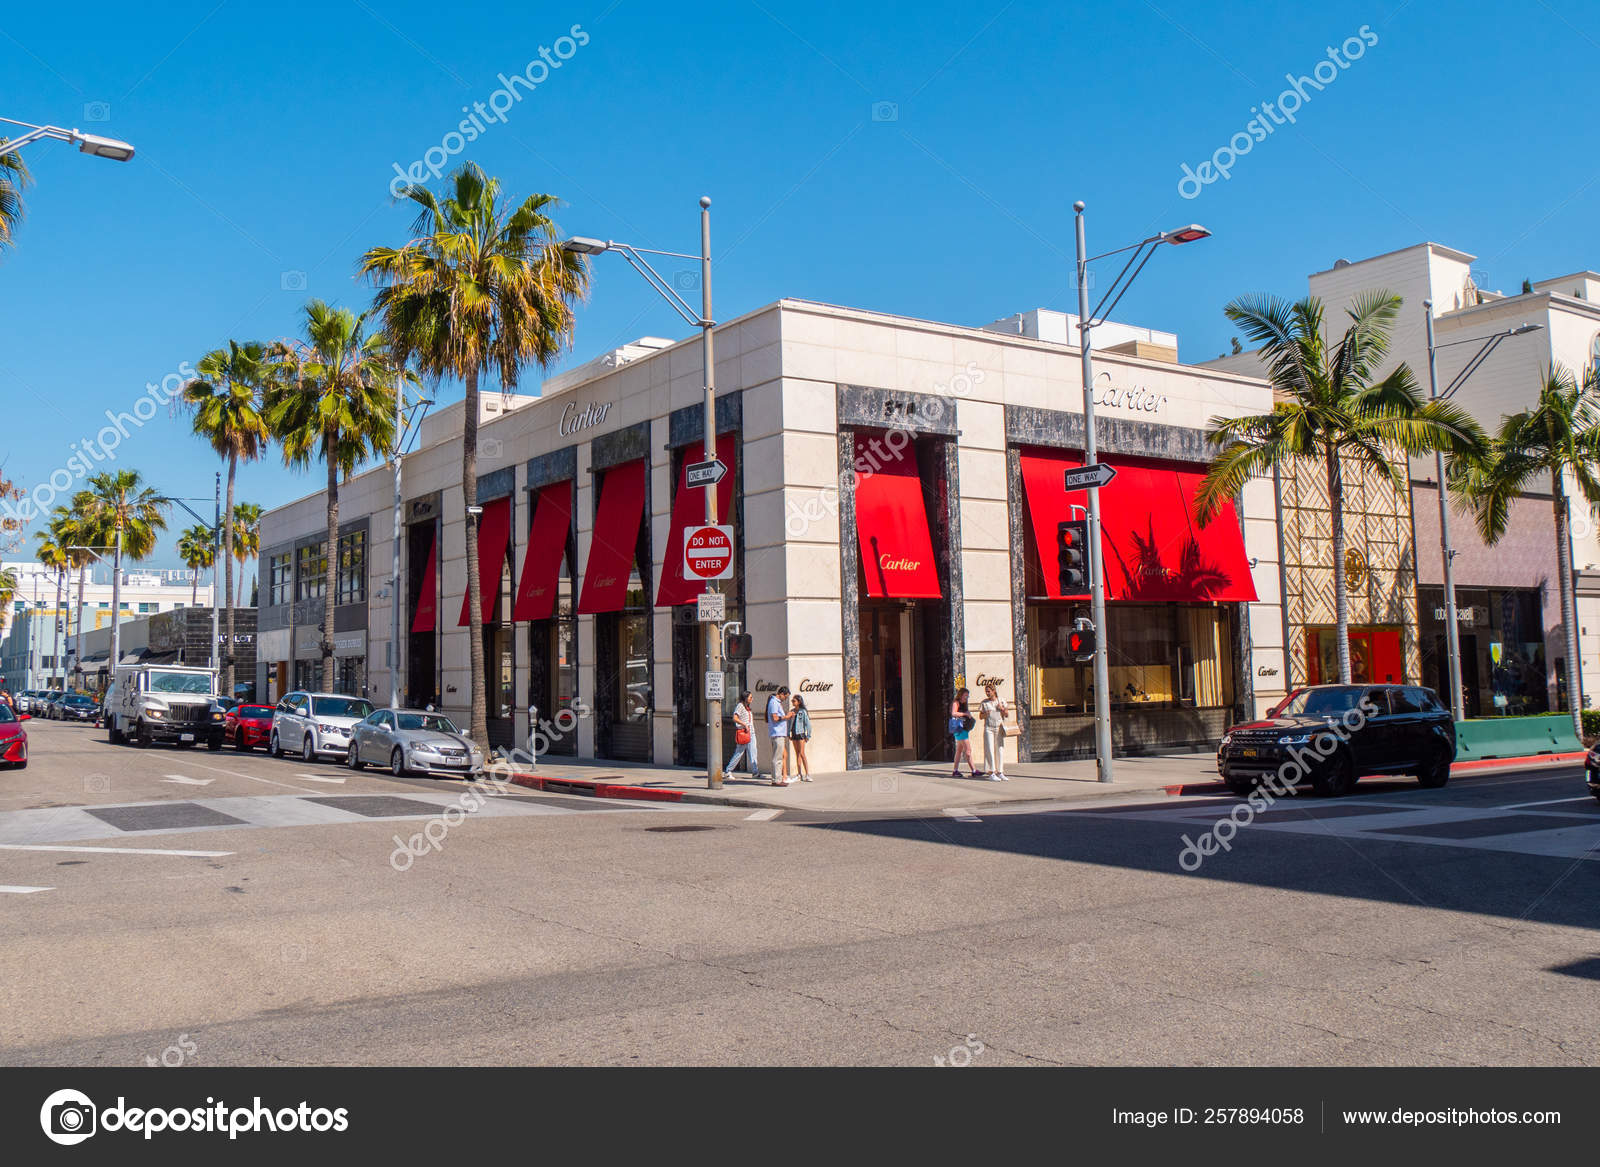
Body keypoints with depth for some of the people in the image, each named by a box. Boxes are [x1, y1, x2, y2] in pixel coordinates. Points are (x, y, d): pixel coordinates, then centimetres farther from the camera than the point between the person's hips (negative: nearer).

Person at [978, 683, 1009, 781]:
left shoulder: (1001, 701, 8)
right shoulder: (984, 702, 5)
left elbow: (1007, 715, 10)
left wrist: (1002, 709, -9)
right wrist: (985, 715, -14)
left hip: (999, 729, 2)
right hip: (988, 728, -2)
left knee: (1000, 750, 1)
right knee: (990, 750, -8)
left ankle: (1000, 773, 7)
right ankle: (991, 773, -10)